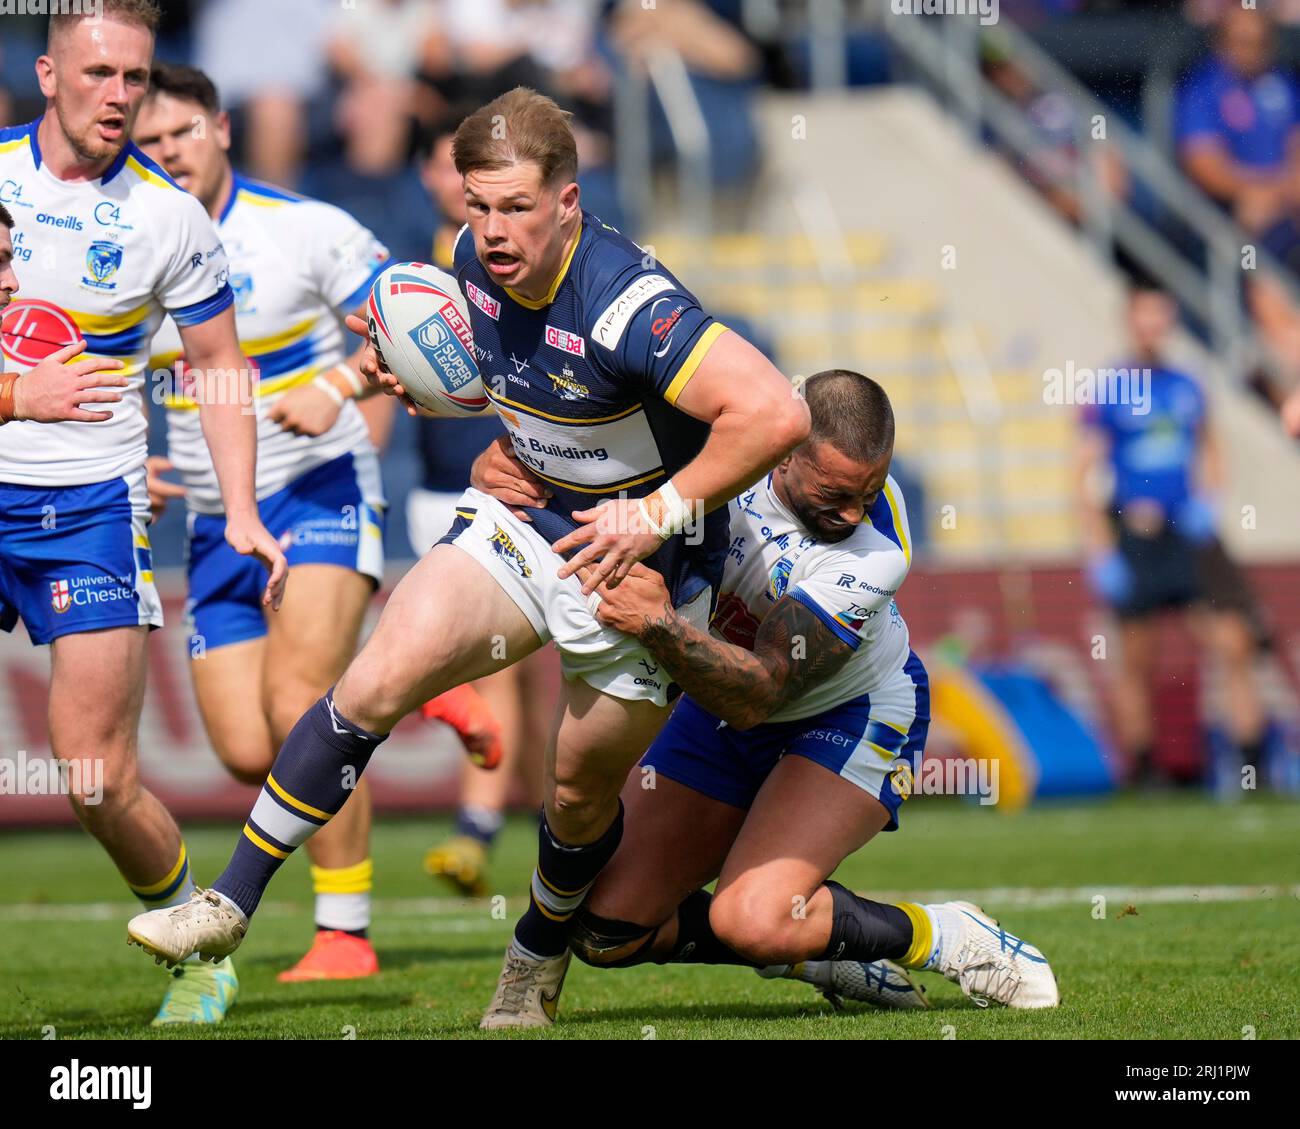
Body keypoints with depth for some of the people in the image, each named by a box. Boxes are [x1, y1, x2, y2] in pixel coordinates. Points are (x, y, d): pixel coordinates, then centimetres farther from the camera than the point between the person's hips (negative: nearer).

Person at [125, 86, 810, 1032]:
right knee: (376, 683, -12)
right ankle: (229, 907, -6)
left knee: (581, 796, 9)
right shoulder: (479, 261, -7)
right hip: (523, 520, 5)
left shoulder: (627, 305, -31)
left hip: (641, 564, -5)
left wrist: (659, 514, -29)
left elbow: (775, 414, -37)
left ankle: (539, 962, 40)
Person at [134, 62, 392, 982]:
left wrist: (337, 386, -22)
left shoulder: (304, 228, -7)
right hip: (215, 522, 5)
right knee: (249, 755, -5)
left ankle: (346, 932, -14)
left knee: (296, 700, -22)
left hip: (319, 492, -5)